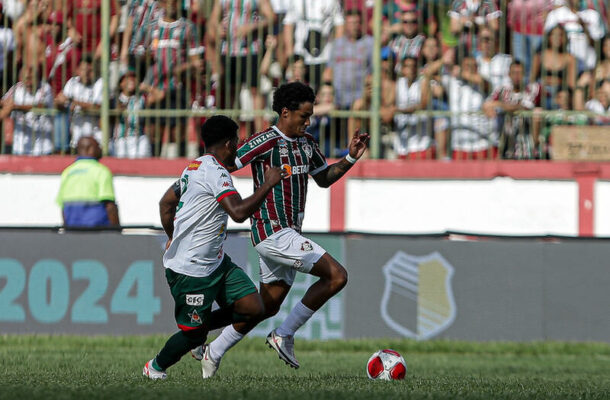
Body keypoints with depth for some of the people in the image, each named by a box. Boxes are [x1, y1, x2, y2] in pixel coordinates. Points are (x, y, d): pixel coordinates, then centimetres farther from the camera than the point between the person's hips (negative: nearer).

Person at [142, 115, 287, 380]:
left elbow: (166, 203, 25)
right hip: (191, 269, -10)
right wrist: (268, 184, -22)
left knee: (253, 308, -1)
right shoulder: (215, 172, -19)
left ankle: (214, 353, 16)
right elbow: (238, 212, -32)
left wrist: (173, 239, 36)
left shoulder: (195, 167, 13)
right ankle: (155, 368, 24)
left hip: (215, 262, 10)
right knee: (194, 333, 0)